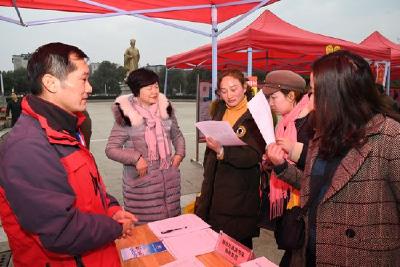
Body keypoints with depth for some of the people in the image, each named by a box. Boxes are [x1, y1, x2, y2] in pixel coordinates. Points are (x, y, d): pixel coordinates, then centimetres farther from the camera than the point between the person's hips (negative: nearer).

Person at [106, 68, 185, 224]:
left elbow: (177, 135, 19)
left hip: (170, 177, 4)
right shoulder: (126, 116, -9)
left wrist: (179, 153, 3)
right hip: (141, 181, -4)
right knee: (145, 225, 2)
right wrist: (135, 158, -17)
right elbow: (111, 149, -6)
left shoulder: (166, 108, 4)